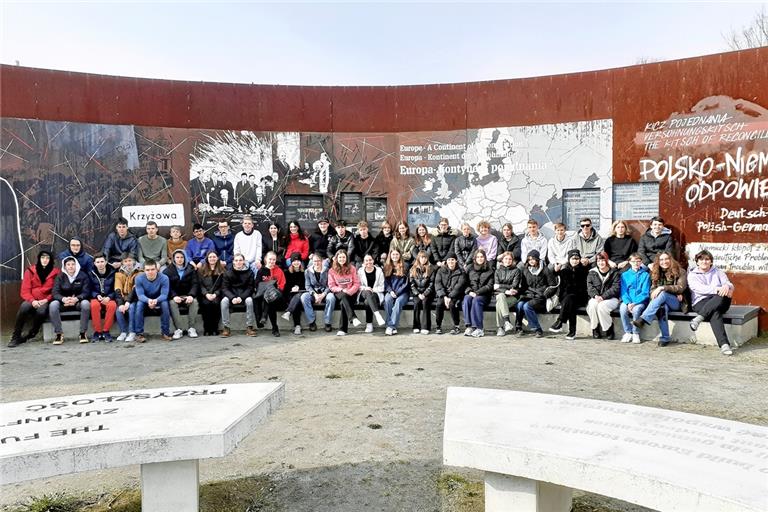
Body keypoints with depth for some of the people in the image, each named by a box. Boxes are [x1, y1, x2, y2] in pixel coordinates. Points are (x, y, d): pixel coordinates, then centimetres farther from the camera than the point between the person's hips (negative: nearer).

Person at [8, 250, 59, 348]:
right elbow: (25, 291, 2)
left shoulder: (55, 272, 6)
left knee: (41, 311, -36)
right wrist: (32, 301, -17)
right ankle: (16, 337, -20)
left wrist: (46, 300, -13)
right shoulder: (30, 271, 7)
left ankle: (30, 335, -11)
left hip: (46, 301, -1)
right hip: (32, 300, 1)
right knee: (24, 307, -34)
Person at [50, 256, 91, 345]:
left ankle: (83, 333, -24)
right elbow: (55, 293, -8)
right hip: (64, 302, 1)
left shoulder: (83, 276, -2)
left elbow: (86, 292, -9)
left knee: (86, 303, -35)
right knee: (53, 304, -30)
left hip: (78, 301, -1)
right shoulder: (60, 277, 2)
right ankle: (59, 334, -22)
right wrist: (63, 299, -31)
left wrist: (76, 299, -31)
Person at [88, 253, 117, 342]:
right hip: (96, 298, 1)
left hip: (109, 298, -1)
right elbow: (90, 290, 3)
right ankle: (97, 332, -22)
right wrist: (97, 296, -17)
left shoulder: (112, 273, 2)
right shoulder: (91, 274, 5)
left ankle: (106, 331, -22)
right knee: (94, 305, -35)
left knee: (112, 305, -35)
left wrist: (109, 297, -17)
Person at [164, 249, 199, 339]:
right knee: (172, 303, -33)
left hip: (188, 295, 1)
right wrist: (174, 296, -20)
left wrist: (191, 295, -17)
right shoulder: (168, 270, 8)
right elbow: (168, 286, -2)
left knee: (194, 301, -31)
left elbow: (195, 283, 2)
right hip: (174, 296, -1)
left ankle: (191, 328, -27)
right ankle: (178, 329, -33)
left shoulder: (191, 268, 10)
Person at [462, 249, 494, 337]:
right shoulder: (470, 269, 18)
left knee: (476, 300, -35)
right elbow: (466, 283, 13)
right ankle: (469, 326, -35)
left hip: (483, 294, -2)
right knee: (466, 299, -31)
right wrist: (469, 291, -9)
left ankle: (478, 328, -36)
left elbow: (489, 286, -1)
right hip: (471, 293, 3)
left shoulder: (489, 270, 9)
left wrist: (477, 293, -13)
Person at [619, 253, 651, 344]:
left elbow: (645, 293, -4)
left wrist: (634, 303, -17)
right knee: (622, 308, -30)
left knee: (636, 309, -34)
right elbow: (623, 292, 4)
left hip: (640, 301, -2)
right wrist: (628, 302, -15)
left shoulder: (645, 275, 3)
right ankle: (628, 332, -14)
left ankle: (636, 333, -14)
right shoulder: (625, 275, 10)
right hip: (628, 301, 2)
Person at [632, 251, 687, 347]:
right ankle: (665, 338, -36)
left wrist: (663, 287, -22)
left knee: (663, 294, -36)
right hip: (663, 301, 3)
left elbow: (680, 288, -11)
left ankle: (643, 319, -47)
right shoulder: (657, 273, 15)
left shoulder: (680, 272, 2)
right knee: (662, 307, -36)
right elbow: (653, 289, 8)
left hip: (677, 303, -3)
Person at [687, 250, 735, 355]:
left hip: (720, 302, 3)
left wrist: (726, 286, -18)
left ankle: (699, 318, -39)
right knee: (715, 313, -37)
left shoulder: (718, 272, 24)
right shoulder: (692, 275, 13)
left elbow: (730, 284, 10)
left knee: (725, 296, -35)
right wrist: (718, 289, -22)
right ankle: (724, 344, -47)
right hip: (701, 302, -2)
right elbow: (700, 289, -5)